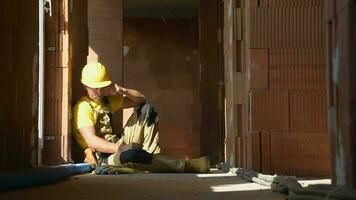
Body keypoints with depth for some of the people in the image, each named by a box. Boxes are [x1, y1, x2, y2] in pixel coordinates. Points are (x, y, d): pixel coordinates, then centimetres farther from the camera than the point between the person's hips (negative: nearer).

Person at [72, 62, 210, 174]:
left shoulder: (107, 100, 15)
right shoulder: (83, 108, -11)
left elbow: (141, 100, 15)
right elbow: (92, 141, -23)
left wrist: (123, 91, -5)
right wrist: (120, 149, -33)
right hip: (104, 156, -9)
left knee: (147, 110, 4)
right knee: (129, 155, -44)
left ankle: (150, 155, -15)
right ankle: (185, 165, -35)